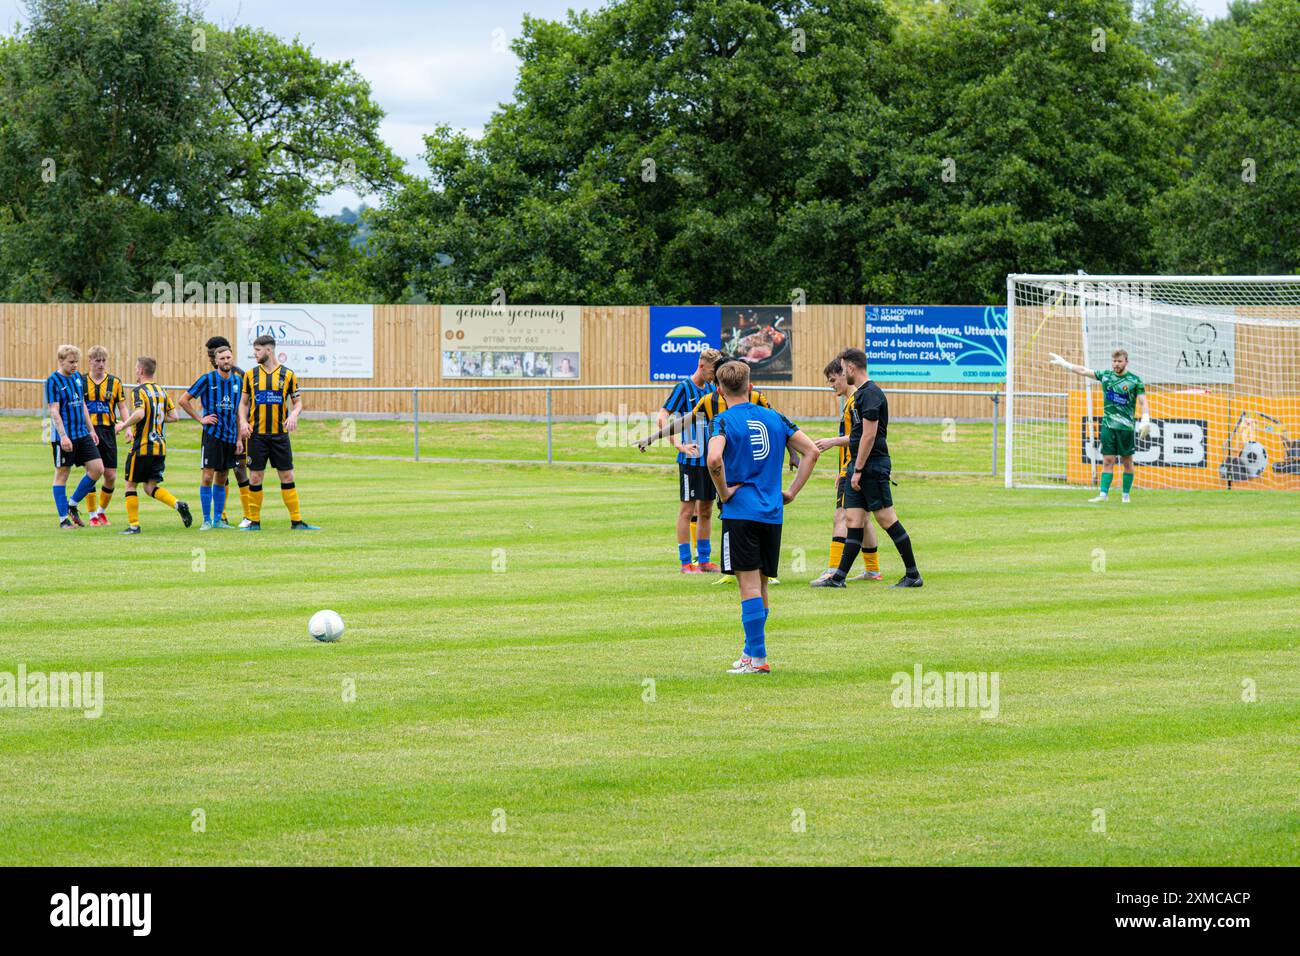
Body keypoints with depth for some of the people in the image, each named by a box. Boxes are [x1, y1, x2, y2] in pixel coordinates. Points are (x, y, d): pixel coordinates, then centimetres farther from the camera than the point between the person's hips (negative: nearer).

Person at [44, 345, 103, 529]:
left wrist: (91, 430, 18)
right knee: (62, 475, 1)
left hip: (82, 434, 7)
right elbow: (53, 411, -17)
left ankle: (73, 504, 15)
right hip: (63, 436, -7)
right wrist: (63, 436, -24)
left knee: (97, 469, 0)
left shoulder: (77, 377, 10)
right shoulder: (53, 381, -11)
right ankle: (63, 519, 8)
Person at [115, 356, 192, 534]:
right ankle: (178, 505, -11)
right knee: (151, 487, 10)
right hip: (160, 447, 7)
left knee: (131, 485, 7)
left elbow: (139, 414, -28)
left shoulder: (139, 390, -11)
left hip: (142, 447, -7)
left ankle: (134, 525, 5)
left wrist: (123, 425, -13)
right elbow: (174, 416, 10)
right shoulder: (161, 391, 11)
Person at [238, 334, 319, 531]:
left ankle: (296, 521, 6)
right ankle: (254, 521, 8)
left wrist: (294, 415, -13)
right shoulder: (251, 375, 6)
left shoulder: (287, 374, 2)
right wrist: (243, 421, -6)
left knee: (287, 476, 1)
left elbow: (297, 402, 8)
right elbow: (244, 402, 11)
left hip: (280, 434, -1)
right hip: (256, 434, 1)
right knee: (255, 477, 0)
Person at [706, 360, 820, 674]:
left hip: (740, 512, -5)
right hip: (773, 513, 5)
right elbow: (812, 451, 7)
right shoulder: (774, 418, 10)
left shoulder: (724, 421, -6)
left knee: (749, 585, -5)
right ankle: (751, 650, 26)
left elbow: (714, 459, -26)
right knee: (761, 586, 15)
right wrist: (792, 491, 10)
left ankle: (758, 658, -7)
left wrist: (723, 492, -11)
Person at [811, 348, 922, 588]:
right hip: (860, 467, 10)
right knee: (852, 519, 6)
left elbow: (869, 435, -19)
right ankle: (839, 577, 5)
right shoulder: (861, 393, 17)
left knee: (886, 519, -6)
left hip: (873, 466, -10)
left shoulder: (871, 393, -14)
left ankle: (913, 575, 0)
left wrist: (858, 470, -19)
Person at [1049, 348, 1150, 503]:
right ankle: (1104, 494, -5)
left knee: (1127, 461, 3)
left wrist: (1145, 421, -17)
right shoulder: (1105, 375, 9)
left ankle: (1126, 495, 12)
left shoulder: (1134, 380, -2)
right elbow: (1083, 371, 17)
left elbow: (1143, 402, -4)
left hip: (1126, 426, -3)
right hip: (1108, 425, 3)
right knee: (1108, 460, -2)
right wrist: (1064, 363, 20)